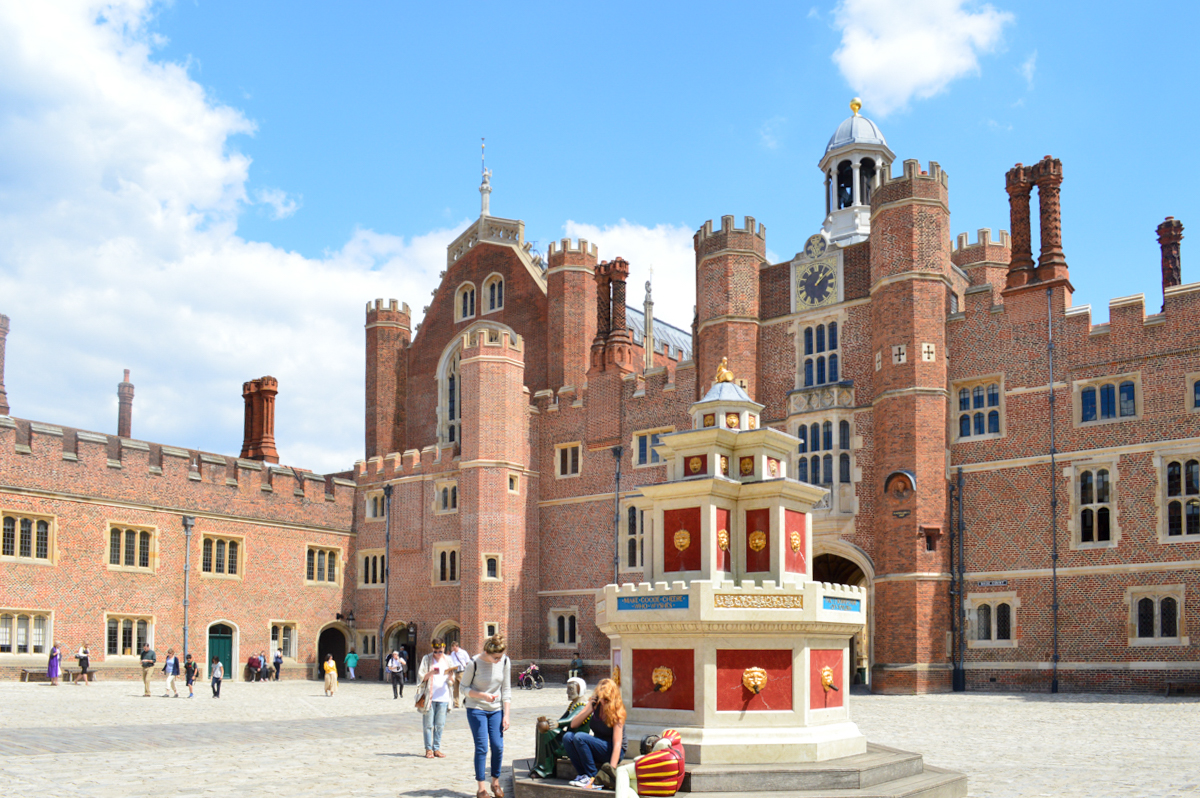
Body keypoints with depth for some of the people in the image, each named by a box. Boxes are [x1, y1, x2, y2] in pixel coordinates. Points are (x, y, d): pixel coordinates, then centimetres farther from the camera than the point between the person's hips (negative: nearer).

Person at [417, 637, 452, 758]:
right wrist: (431, 673, -20)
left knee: (440, 725, 4)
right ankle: (428, 749, 6)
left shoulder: (447, 660, 10)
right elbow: (420, 677, -2)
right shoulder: (426, 659, 2)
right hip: (429, 697, -2)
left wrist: (450, 675, -11)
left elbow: (451, 680, 12)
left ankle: (437, 748, 11)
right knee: (428, 724, -1)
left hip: (443, 697, 2)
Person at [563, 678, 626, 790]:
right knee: (567, 737, -15)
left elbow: (617, 743, -22)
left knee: (579, 737, -26)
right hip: (597, 746, 6)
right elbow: (573, 725, -1)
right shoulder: (595, 704, -1)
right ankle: (583, 774, -13)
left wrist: (611, 768, -32)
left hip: (611, 751, -6)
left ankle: (593, 777, -19)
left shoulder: (617, 712, -17)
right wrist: (589, 710, -17)